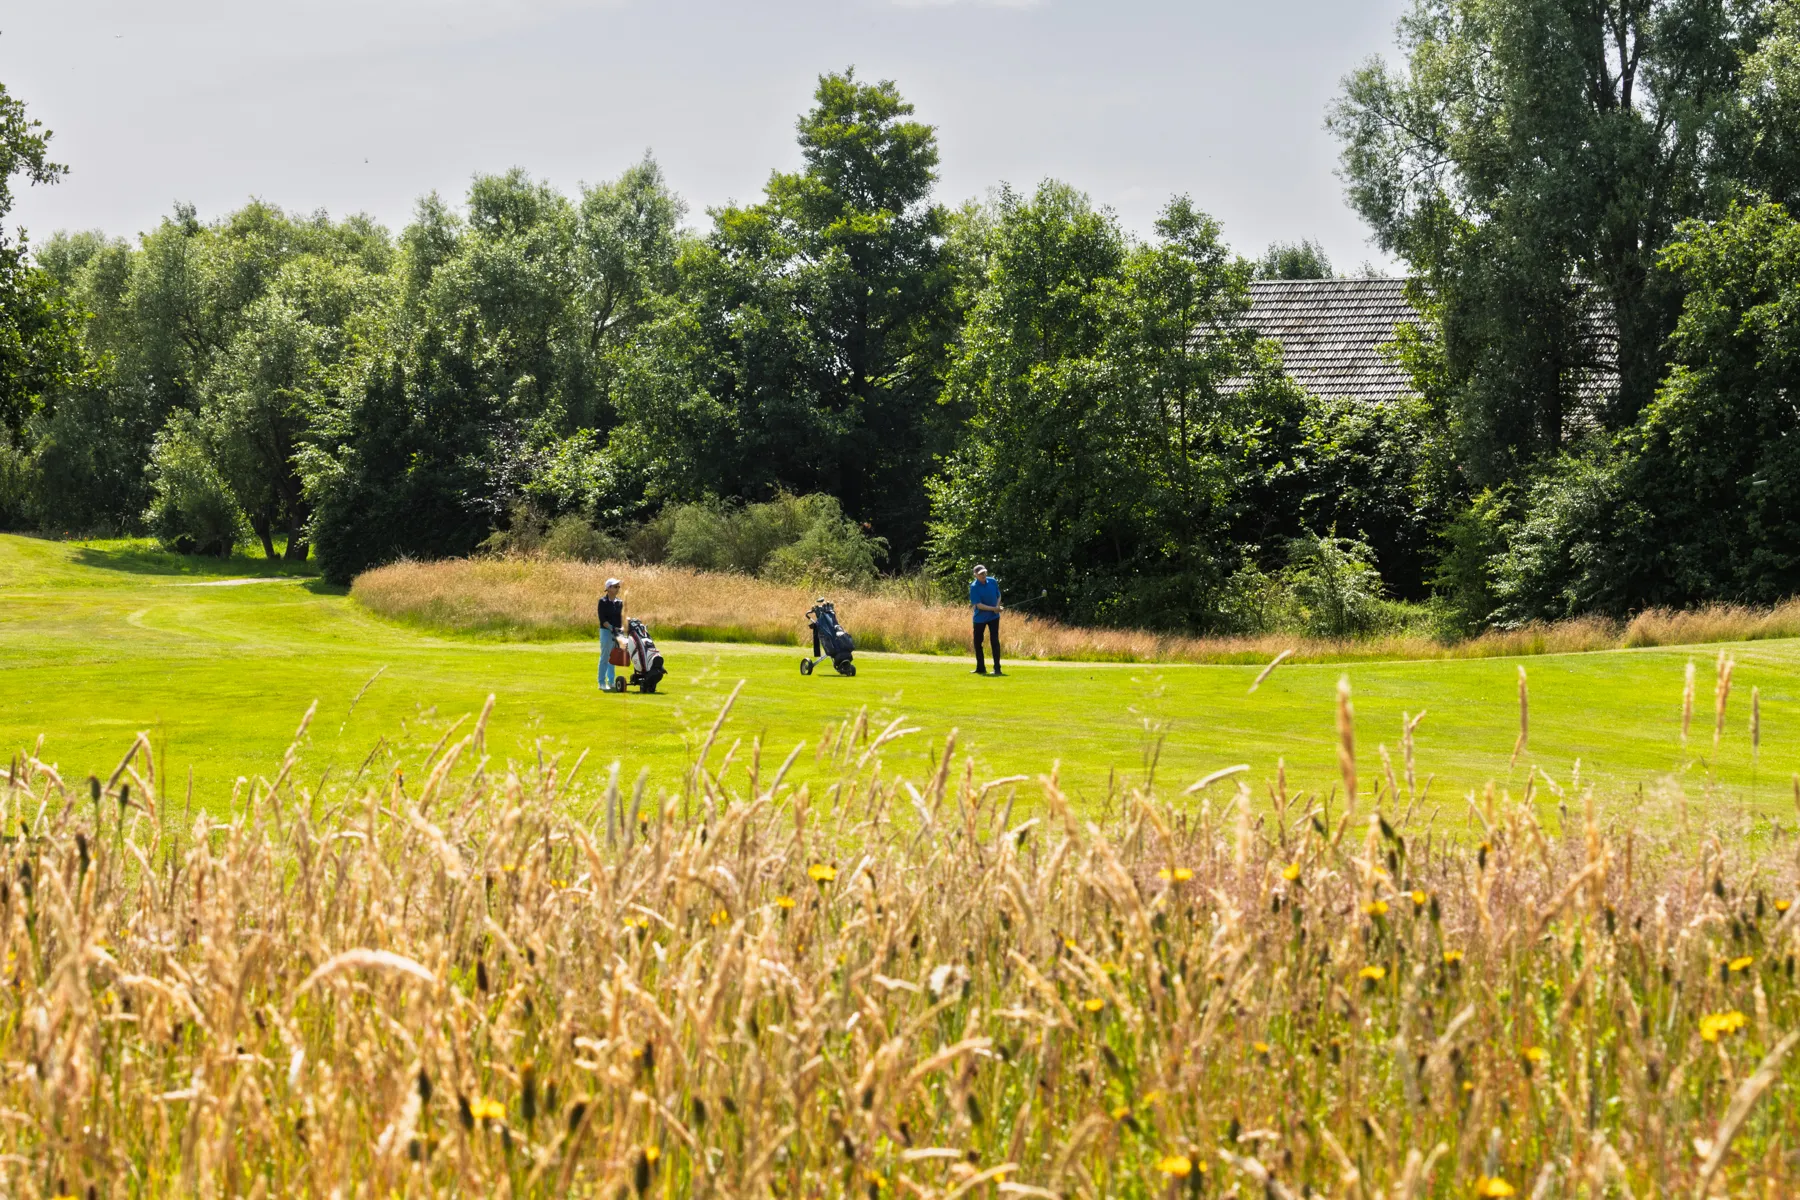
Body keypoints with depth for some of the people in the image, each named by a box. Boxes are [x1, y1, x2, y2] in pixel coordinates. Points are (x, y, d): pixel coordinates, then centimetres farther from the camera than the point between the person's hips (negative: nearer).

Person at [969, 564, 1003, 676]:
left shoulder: (993, 582, -2)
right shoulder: (974, 587, -15)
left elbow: (998, 596, 12)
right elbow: (979, 605, -19)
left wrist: (998, 607, -8)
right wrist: (994, 609, -24)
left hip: (993, 617, 1)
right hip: (980, 618, -1)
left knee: (995, 641, -6)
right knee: (977, 642, 5)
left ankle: (997, 668, -5)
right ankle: (980, 668, 19)